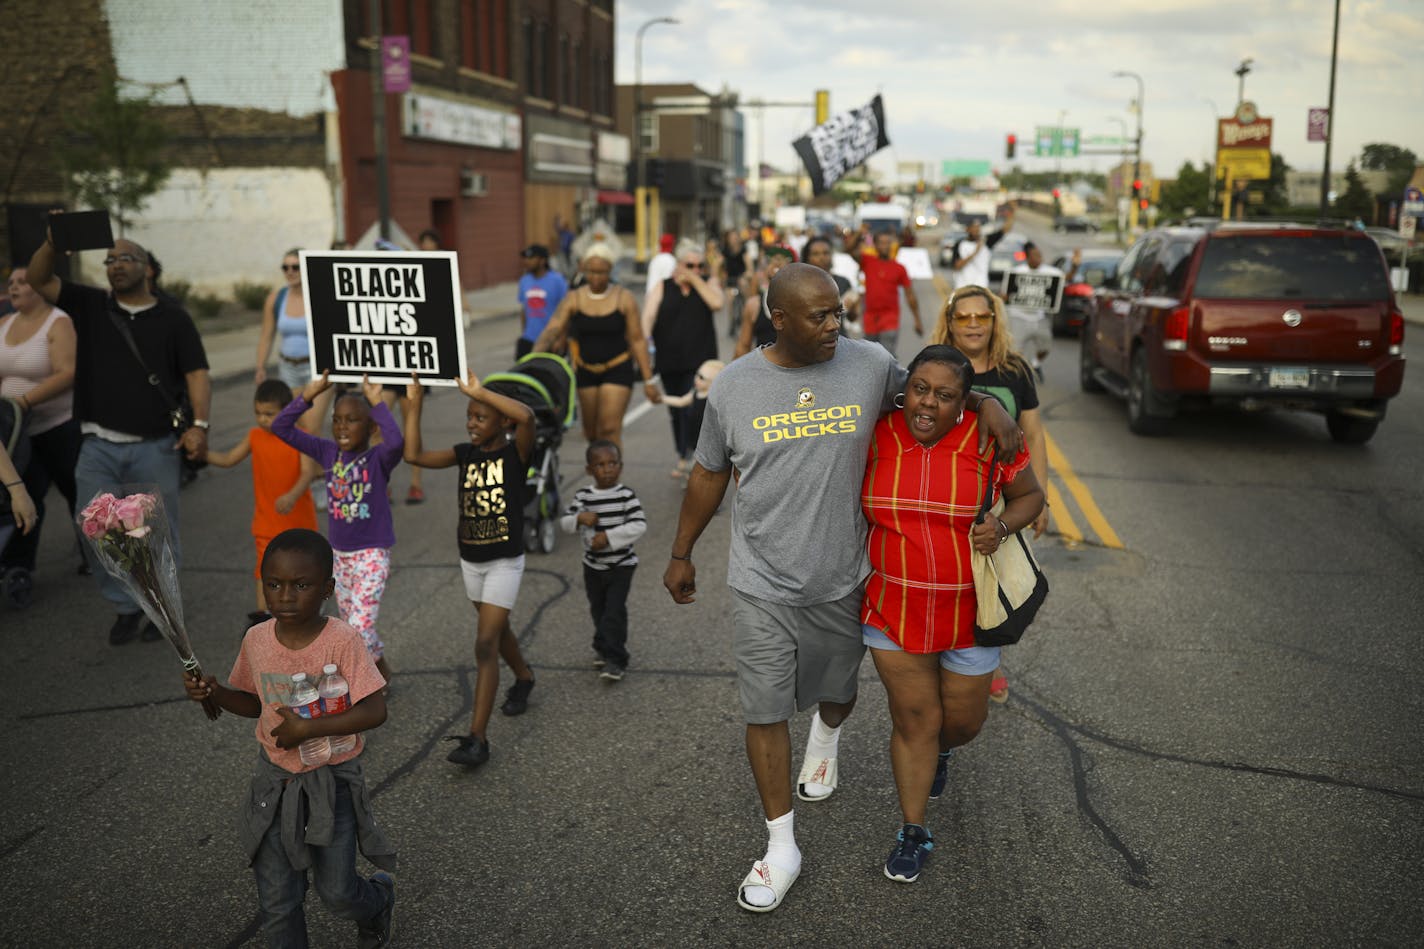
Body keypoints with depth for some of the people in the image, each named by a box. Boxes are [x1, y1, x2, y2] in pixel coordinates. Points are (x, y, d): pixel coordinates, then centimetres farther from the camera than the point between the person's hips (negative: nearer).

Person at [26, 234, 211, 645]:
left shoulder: (173, 317, 2)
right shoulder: (90, 306, 9)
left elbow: (197, 373, -3)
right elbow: (37, 280, 5)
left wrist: (199, 424, -15)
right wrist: (51, 243, -13)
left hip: (155, 447, -2)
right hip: (98, 446, 2)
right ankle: (126, 606, 20)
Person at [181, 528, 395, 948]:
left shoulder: (341, 641, -21)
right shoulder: (257, 639, -5)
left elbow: (374, 711, -23)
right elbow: (256, 704, 11)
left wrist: (308, 728, -28)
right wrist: (215, 692, -8)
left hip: (331, 780, -4)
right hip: (275, 778, 4)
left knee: (337, 893, 6)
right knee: (277, 904, 7)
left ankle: (380, 896, 40)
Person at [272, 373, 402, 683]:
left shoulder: (379, 458, -15)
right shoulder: (329, 453, -1)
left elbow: (396, 442, -40)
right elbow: (281, 427, -4)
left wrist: (376, 402, -34)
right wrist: (309, 395, -13)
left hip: (372, 555, -6)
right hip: (340, 555, 6)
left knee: (360, 626, -13)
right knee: (353, 626, 17)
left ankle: (380, 669, 15)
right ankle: (377, 671, 39)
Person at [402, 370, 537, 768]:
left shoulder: (515, 453, -14)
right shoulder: (465, 454, 1)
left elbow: (526, 415, -35)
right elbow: (415, 454, -5)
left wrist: (480, 391, -31)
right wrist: (413, 404, -8)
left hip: (504, 562, -6)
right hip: (471, 560, 6)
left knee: (485, 644, -12)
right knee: (497, 630, 24)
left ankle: (477, 738, -12)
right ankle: (523, 677, 53)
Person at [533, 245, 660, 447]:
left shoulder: (624, 299, -5)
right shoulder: (574, 300, -1)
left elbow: (637, 341, -3)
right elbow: (552, 331, -10)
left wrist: (649, 380, -5)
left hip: (617, 369, -3)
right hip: (585, 371, 3)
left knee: (609, 429, -11)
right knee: (591, 431, 13)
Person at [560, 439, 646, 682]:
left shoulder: (626, 495, -13)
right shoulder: (583, 496, -4)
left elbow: (639, 525, -19)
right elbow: (565, 522, -1)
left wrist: (609, 536, -25)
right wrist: (579, 518, -24)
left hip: (621, 564, -4)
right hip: (593, 564, 4)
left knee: (615, 610, -10)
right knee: (598, 609, 17)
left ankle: (615, 659, -4)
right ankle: (603, 646, 38)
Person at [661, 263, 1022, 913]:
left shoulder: (870, 364, -7)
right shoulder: (734, 386, -7)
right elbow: (709, 475, 5)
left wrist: (985, 401, -5)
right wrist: (681, 554, 12)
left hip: (842, 578, 1)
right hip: (763, 583, -1)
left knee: (838, 689, 21)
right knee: (765, 712, 3)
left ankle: (825, 737, 59)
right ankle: (782, 847, 20)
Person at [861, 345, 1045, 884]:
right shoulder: (877, 436, -9)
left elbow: (1030, 496, 1)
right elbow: (858, 508, 9)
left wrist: (1002, 526, -18)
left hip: (969, 610, 0)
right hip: (894, 607, 0)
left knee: (963, 720, 14)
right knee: (913, 719, 6)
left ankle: (935, 753, 51)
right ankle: (914, 832, 24)